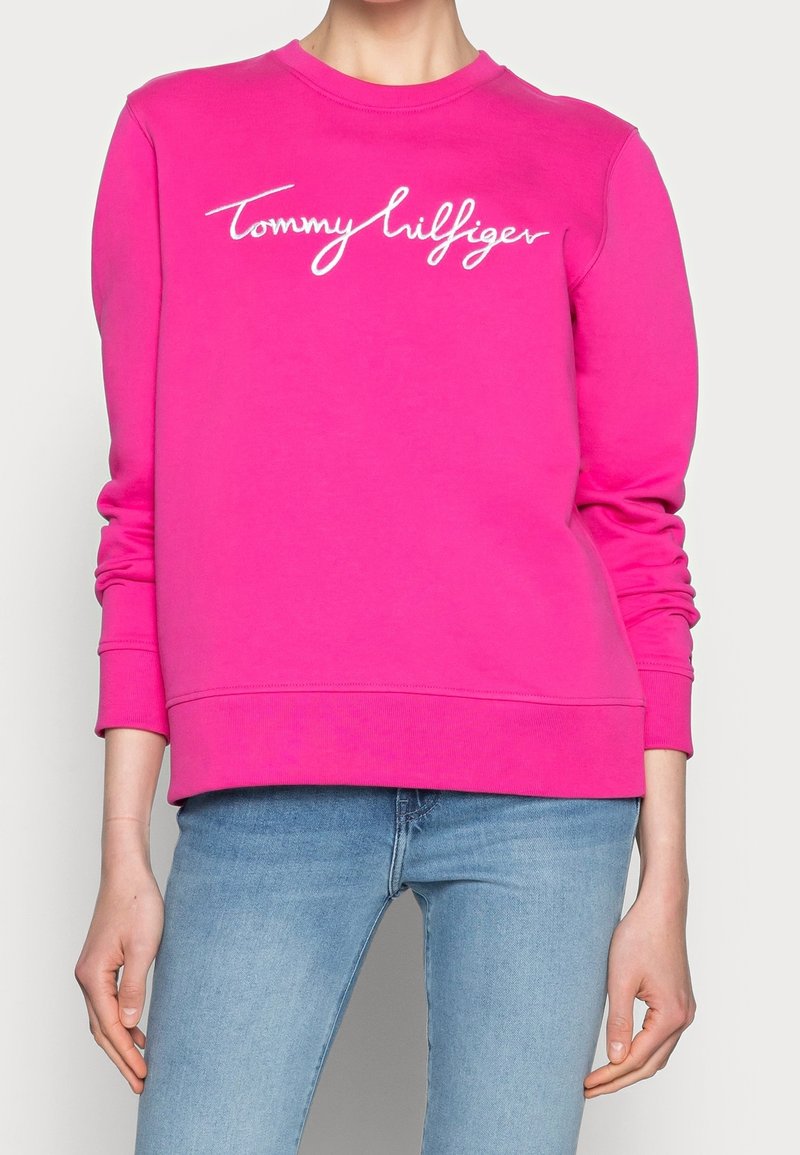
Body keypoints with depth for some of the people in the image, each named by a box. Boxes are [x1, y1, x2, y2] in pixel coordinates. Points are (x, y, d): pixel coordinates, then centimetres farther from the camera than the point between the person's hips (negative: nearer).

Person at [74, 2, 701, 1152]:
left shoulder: (595, 162, 10)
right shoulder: (175, 131, 12)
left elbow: (637, 531, 7)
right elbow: (142, 509, 10)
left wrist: (665, 884, 3)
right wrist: (124, 861, 6)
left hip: (542, 793, 0)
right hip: (268, 795, 1)